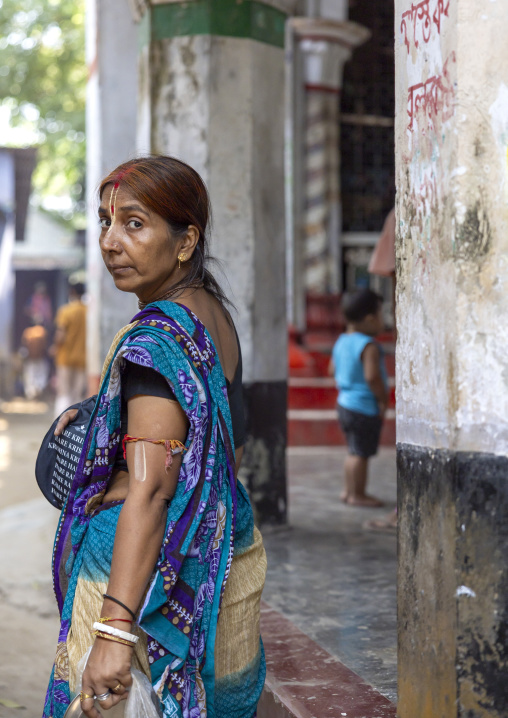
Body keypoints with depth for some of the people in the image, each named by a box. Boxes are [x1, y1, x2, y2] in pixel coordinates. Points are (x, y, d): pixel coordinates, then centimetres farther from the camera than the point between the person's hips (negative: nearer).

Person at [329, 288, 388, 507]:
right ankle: (357, 494, 6)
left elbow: (333, 370, 17)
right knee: (361, 453, -1)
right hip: (365, 407, -10)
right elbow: (372, 376, -27)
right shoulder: (369, 346, -20)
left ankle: (349, 490, 28)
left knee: (354, 451, 20)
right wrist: (383, 399, -16)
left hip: (345, 402, 10)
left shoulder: (341, 341, 8)